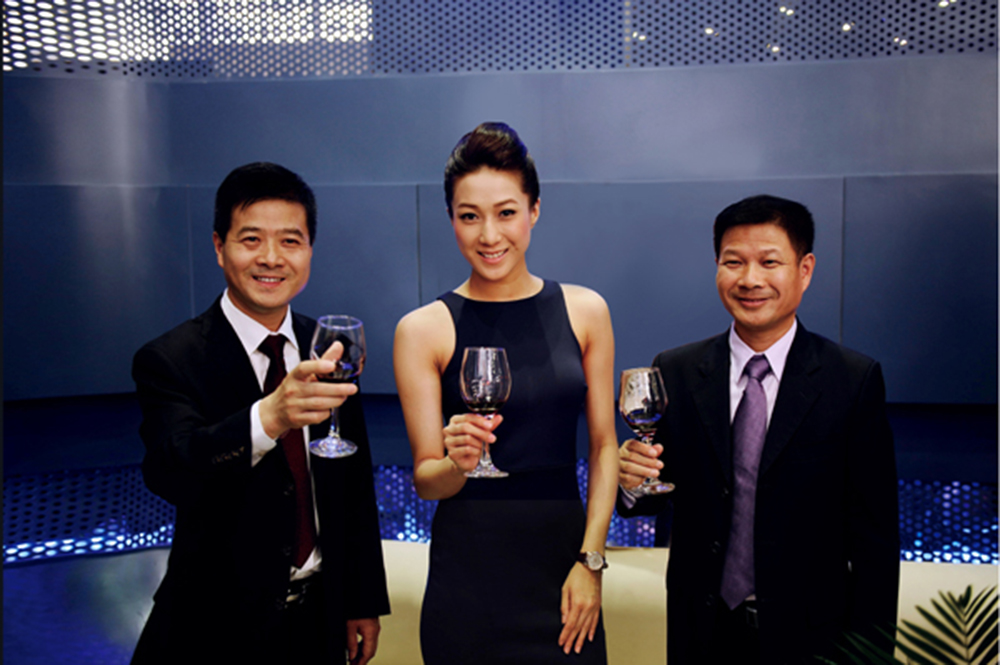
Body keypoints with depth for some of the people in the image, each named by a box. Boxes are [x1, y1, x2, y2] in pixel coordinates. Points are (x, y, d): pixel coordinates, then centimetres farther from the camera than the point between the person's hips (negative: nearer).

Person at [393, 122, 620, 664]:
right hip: (469, 571, -1)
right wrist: (458, 462, -23)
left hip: (565, 554, 2)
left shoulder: (585, 311, 1)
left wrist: (591, 559, -5)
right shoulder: (423, 330, -5)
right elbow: (425, 480, -3)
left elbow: (604, 446, 2)